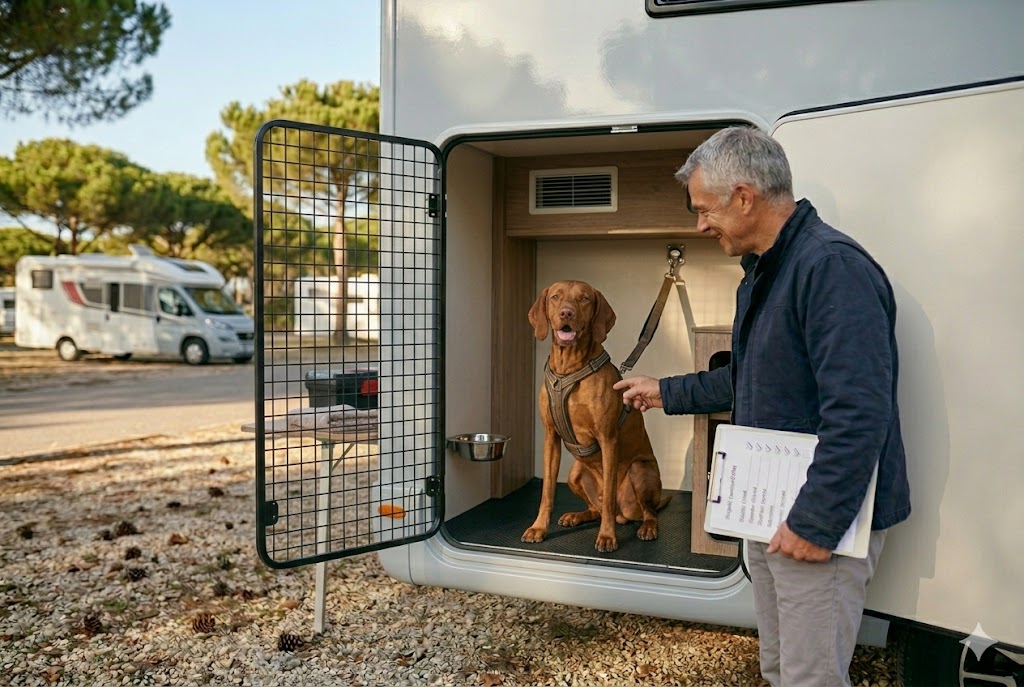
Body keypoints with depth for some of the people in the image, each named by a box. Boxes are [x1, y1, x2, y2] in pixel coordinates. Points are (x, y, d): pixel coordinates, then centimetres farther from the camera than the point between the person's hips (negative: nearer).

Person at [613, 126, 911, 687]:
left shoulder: (832, 266, -22)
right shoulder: (759, 274, 13)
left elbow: (858, 413, -29)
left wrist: (816, 524, -25)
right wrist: (666, 393, 30)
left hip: (821, 519, -10)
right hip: (767, 513, 10)